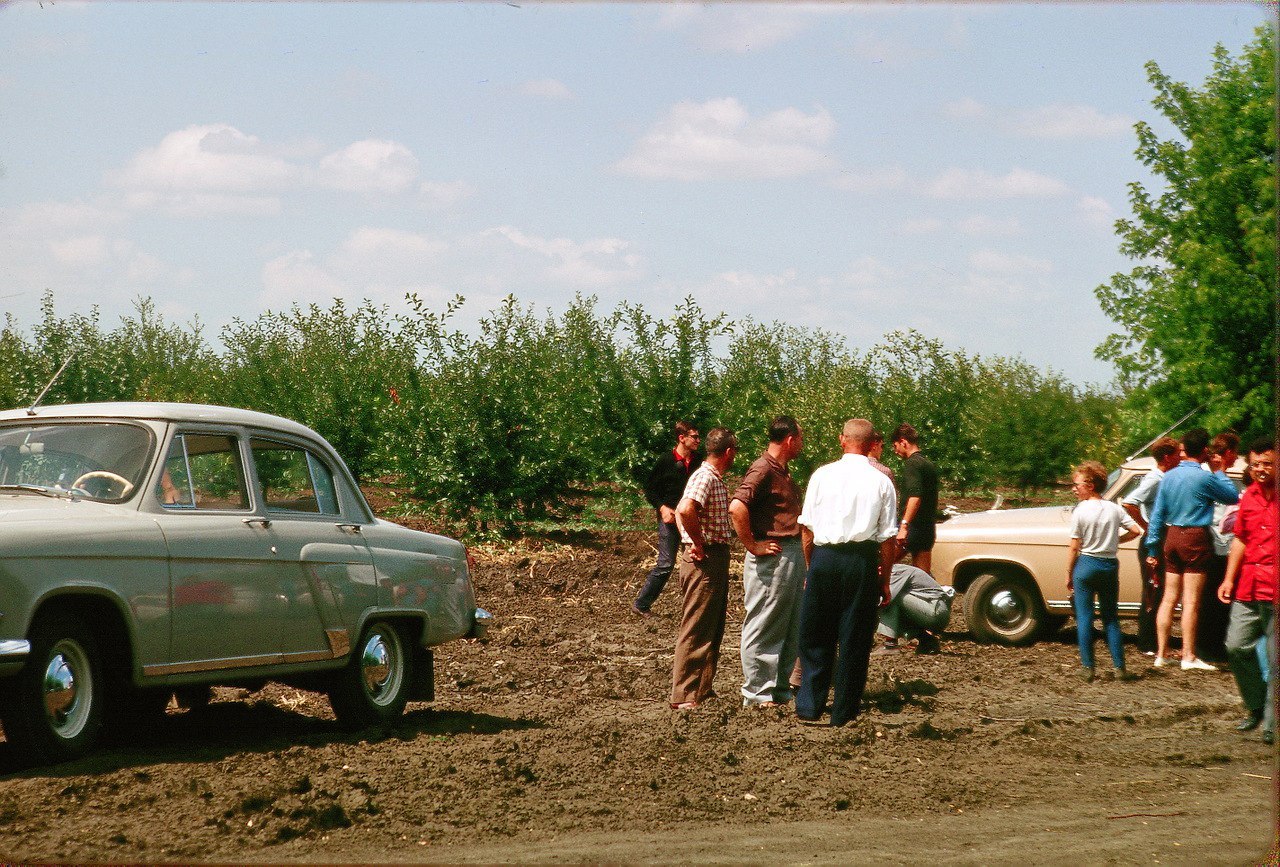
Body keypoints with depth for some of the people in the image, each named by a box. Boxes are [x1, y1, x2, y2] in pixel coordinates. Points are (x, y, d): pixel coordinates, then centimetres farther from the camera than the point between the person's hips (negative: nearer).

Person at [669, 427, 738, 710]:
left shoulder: (716, 479, 16)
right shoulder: (705, 477, -16)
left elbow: (681, 512, 27)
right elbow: (685, 510, -34)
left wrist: (690, 540, 14)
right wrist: (698, 543, -21)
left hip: (716, 558, 10)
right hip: (704, 559, -10)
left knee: (713, 630, 17)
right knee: (696, 631, -8)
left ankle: (703, 690, 25)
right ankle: (684, 696, -6)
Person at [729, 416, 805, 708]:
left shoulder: (782, 472, 16)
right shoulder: (763, 470, -15)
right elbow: (737, 507, -28)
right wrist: (752, 545, -21)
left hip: (792, 556, 10)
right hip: (771, 559, -10)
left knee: (790, 629, 15)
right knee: (763, 629, -2)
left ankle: (779, 688, 24)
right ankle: (757, 694, 3)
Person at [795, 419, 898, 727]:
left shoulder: (822, 475, 1)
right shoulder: (881, 482, 0)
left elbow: (807, 528, 2)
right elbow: (888, 538, -1)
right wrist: (884, 581, 7)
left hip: (824, 557, 1)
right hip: (863, 561, 0)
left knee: (814, 635, 12)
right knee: (854, 638, 7)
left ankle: (809, 706, 11)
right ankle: (844, 711, 11)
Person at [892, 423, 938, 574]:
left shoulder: (912, 464, -12)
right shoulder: (930, 464, 18)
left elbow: (915, 497, -24)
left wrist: (904, 525, -28)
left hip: (914, 526, -9)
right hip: (928, 529, 9)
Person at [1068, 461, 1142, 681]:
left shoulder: (1080, 511, -9)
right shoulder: (1115, 509, 2)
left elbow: (1075, 548, -8)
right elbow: (1135, 531, -1)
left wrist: (1069, 575, 1)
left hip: (1086, 564, -4)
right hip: (1110, 565, 4)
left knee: (1084, 617, 2)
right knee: (1111, 617, 11)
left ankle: (1087, 666, 0)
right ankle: (1120, 667, 6)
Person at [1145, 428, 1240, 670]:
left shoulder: (1168, 476, 7)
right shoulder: (1204, 477, -13)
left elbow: (1157, 514, 10)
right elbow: (1233, 496, 0)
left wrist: (1152, 548, 15)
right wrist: (1218, 471, 10)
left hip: (1172, 537, 6)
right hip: (1196, 540, -6)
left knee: (1169, 598, 10)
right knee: (1191, 601, -4)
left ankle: (1161, 653, 13)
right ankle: (1189, 657, -3)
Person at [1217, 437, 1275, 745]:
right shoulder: (1249, 496, 12)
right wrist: (1229, 578, 12)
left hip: (1276, 591, -6)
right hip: (1248, 586, 6)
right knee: (1236, 646, 4)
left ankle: (1271, 724, 3)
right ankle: (1256, 707, 22)